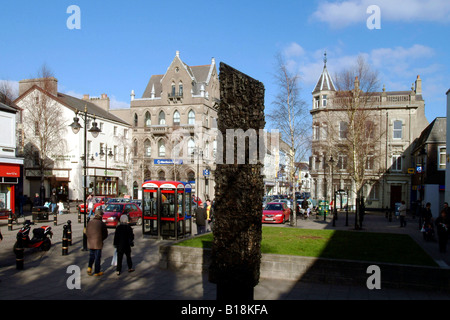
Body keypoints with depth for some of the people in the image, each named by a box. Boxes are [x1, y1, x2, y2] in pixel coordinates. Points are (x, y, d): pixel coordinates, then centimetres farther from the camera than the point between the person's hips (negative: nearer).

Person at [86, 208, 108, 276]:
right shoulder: (102, 223, -13)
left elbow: (86, 232, 8)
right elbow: (105, 234, -5)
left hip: (90, 243, 4)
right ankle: (96, 272, 13)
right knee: (97, 257, 6)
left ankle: (89, 267, 3)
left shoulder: (90, 222, 0)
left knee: (91, 256, 21)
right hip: (98, 243, -4)